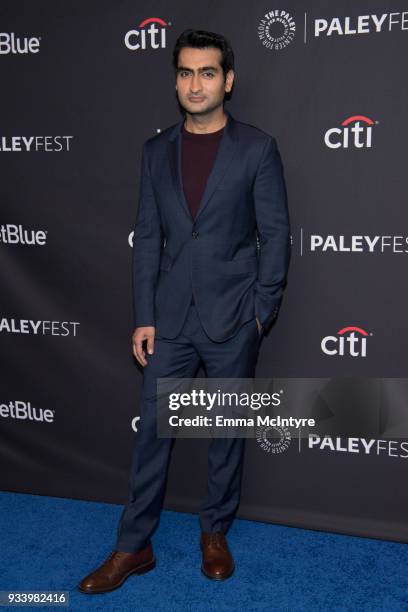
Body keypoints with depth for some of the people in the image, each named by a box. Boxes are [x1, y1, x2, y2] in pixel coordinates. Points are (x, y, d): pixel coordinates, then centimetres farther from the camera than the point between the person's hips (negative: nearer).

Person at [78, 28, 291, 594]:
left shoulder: (257, 148, -4)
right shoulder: (156, 150, 6)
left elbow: (276, 235, -3)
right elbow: (147, 238, 5)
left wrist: (261, 311, -6)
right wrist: (143, 317, 1)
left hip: (232, 319, -2)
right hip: (171, 317, 3)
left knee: (227, 429, 11)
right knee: (152, 428, 8)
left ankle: (215, 532, 33)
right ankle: (134, 546, 23)